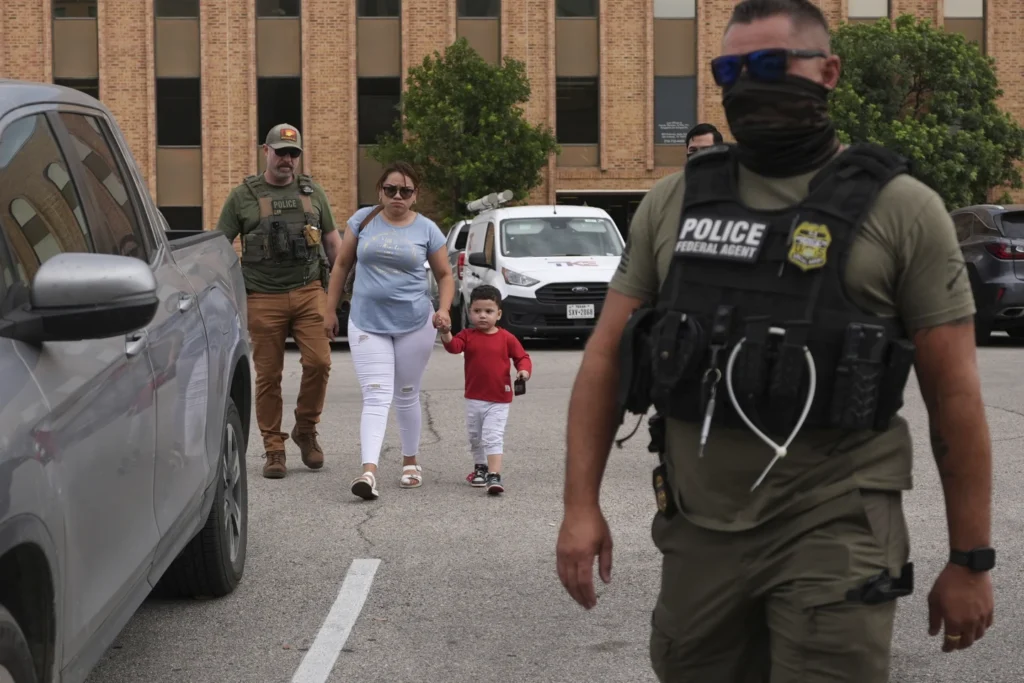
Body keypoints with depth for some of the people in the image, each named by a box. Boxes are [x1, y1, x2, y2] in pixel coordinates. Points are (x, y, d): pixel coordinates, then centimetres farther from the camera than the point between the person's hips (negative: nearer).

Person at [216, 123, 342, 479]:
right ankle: (274, 449, 10)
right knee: (268, 375, 0)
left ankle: (306, 429, 12)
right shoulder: (244, 196, 5)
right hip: (263, 298, -1)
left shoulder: (312, 192, 13)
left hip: (308, 291, 2)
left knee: (318, 362, -11)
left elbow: (332, 241, 17)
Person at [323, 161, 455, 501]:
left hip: (414, 324, 1)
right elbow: (342, 265, 9)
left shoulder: (426, 229, 1)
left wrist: (444, 309, -10)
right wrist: (330, 309, 7)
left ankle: (410, 461, 31)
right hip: (367, 323, 0)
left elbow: (444, 274, 8)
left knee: (406, 397, 13)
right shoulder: (363, 219, 1)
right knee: (376, 398, -11)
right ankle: (369, 471, -22)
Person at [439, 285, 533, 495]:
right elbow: (453, 346, -19)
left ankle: (494, 476, -20)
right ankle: (480, 467, 40)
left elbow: (522, 357, 2)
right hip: (474, 398, 4)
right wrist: (446, 334, -40)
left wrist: (524, 370, -19)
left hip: (499, 401, -4)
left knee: (493, 437, -14)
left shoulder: (506, 338, -4)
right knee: (475, 437, 19)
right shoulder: (468, 335, -1)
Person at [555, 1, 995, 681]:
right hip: (697, 532, 4)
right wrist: (581, 505, 0)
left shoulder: (900, 209, -3)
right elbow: (607, 356, 8)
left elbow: (955, 394, -3)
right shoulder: (672, 202, 7)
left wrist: (971, 561, -3)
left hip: (834, 534, -4)